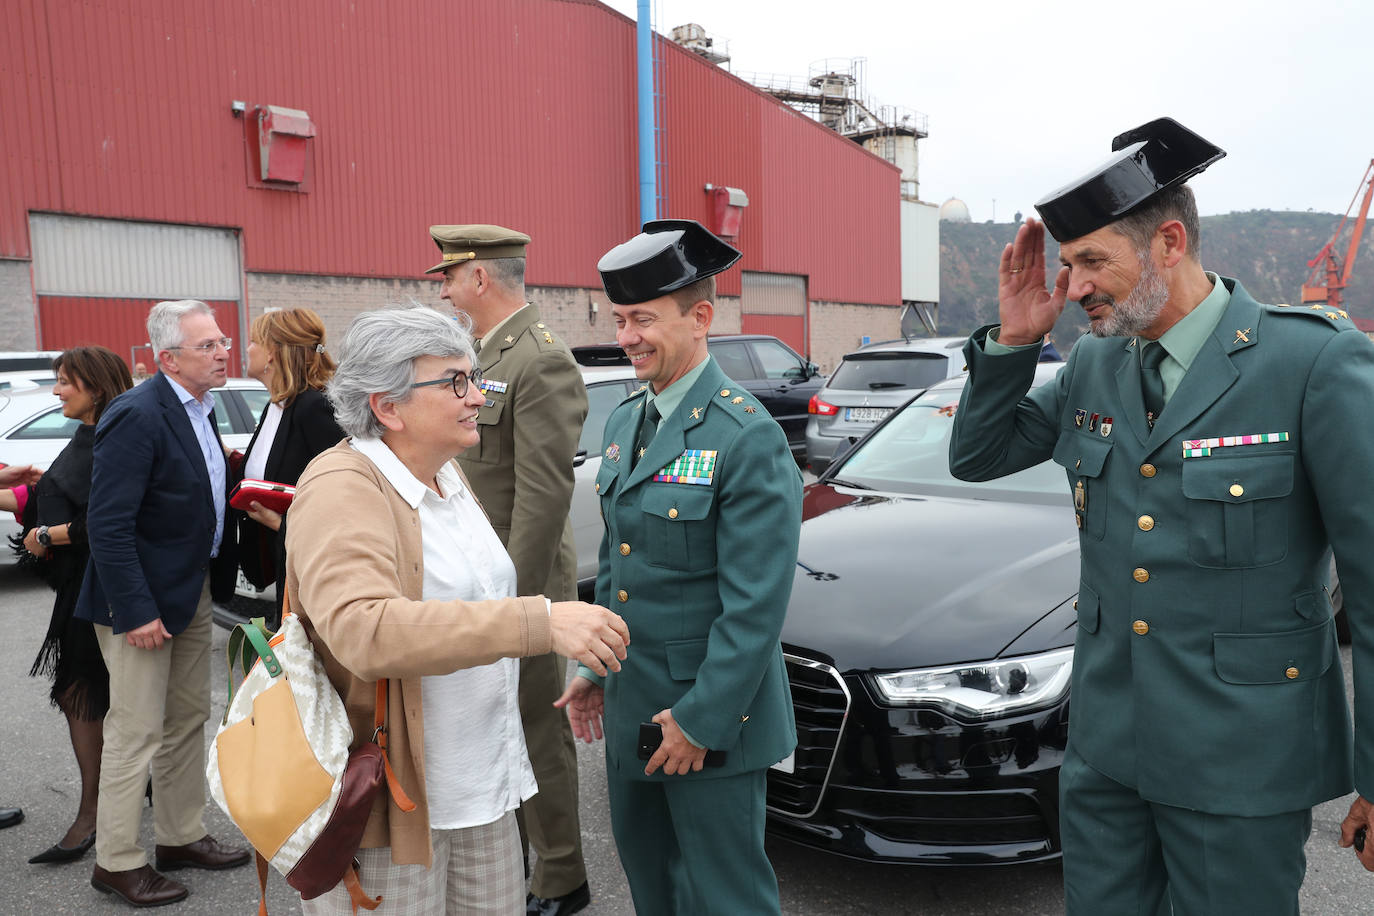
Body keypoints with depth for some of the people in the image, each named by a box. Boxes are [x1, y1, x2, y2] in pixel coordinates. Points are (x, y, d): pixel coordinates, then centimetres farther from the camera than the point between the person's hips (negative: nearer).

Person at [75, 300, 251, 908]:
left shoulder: (198, 408, 7)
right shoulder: (137, 416, -21)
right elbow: (108, 525, -24)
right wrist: (136, 611, -25)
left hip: (192, 593, 9)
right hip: (142, 598, -9)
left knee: (188, 719, 18)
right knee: (138, 732, 1)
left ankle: (182, 837, 32)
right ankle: (117, 862, 18)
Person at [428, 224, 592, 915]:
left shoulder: (540, 361, -19)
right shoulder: (490, 355, 13)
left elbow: (544, 496, -24)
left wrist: (513, 599, -23)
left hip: (519, 583, -10)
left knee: (537, 731, 4)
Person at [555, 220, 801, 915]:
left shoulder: (748, 438, -20)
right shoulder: (624, 420, 7)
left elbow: (756, 608, -21)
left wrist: (703, 721, -19)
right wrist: (593, 667, 15)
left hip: (709, 714, -8)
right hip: (630, 704, 8)